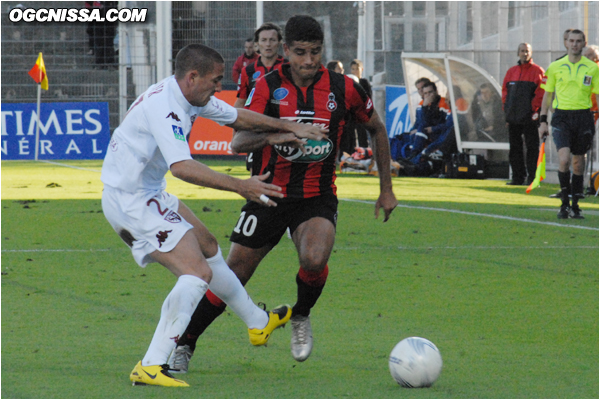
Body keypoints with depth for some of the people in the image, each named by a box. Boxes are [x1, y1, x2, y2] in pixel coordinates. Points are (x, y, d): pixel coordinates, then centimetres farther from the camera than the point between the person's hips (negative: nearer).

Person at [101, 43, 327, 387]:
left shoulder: (192, 98, 5)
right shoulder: (163, 106, -26)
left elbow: (238, 117, 22)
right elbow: (182, 167, -38)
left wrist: (290, 127, 20)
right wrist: (240, 187, -39)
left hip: (150, 195, 11)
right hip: (131, 201, -11)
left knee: (207, 247, 26)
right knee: (198, 272, -19)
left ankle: (258, 323, 47)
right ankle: (151, 367, -24)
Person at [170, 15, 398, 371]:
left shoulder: (342, 88, -7)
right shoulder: (269, 87, -9)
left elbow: (377, 129, 10)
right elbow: (238, 141, -17)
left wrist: (386, 189, 12)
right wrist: (270, 134, -39)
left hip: (318, 198, 0)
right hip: (269, 193, 0)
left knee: (314, 260, -30)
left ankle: (301, 317, 2)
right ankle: (185, 344, 17)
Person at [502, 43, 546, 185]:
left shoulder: (537, 71, 0)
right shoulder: (511, 71, 15)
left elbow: (541, 93, -7)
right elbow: (505, 91, 16)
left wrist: (534, 109, -13)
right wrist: (506, 109, 5)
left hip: (529, 117, -6)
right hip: (513, 117, 6)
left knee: (532, 147, -4)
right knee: (514, 148, 8)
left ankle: (532, 177, -2)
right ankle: (518, 177, 14)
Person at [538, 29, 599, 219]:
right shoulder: (555, 67, 4)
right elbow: (547, 95, 10)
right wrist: (543, 121, 6)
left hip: (583, 117, 1)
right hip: (561, 117, -1)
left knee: (578, 163, 7)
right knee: (564, 159, -18)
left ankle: (575, 205, 16)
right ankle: (564, 202, -6)